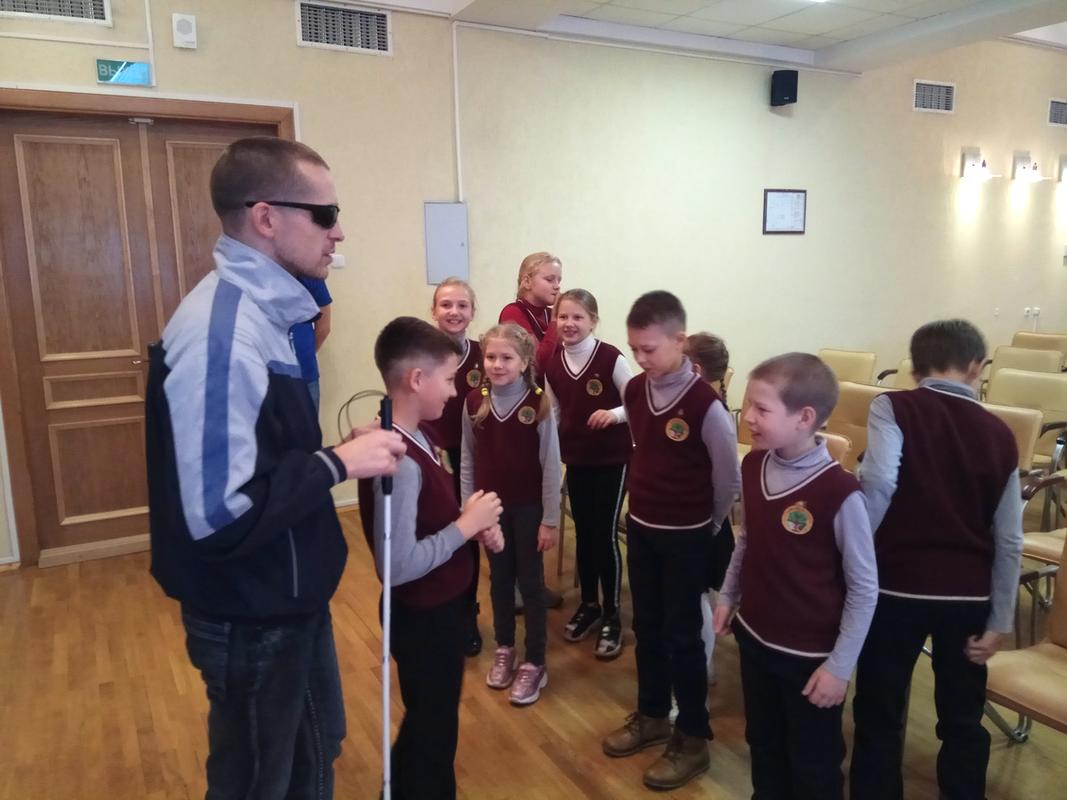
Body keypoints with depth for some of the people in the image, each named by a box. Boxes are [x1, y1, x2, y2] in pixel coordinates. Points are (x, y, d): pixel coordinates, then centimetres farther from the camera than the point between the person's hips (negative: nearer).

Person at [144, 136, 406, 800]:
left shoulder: (257, 312, 4)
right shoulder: (221, 333, -28)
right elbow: (221, 514, -32)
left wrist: (337, 456, 0)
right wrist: (338, 463, -22)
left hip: (287, 599, 9)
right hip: (251, 619, -9)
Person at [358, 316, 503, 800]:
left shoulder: (414, 438, 2)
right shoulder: (398, 461, -29)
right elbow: (399, 565, -32)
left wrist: (475, 524, -5)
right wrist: (467, 525, -22)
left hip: (440, 609, 9)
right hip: (424, 617, -9)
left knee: (429, 723, 27)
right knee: (431, 729, 12)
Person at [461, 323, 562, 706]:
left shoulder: (539, 403, -14)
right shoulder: (474, 402, -4)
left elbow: (551, 465, -10)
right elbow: (467, 460, 4)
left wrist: (550, 519, -9)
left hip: (529, 507, -3)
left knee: (531, 582, 8)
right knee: (499, 579, 16)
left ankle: (535, 663, 21)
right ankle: (504, 649, 34)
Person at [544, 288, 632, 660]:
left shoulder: (611, 358, -15)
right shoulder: (552, 365, 0)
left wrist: (614, 414, -28)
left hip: (613, 459, -4)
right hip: (575, 459, 5)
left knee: (605, 535, 0)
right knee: (583, 534, 14)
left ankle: (612, 616, 17)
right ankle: (588, 605, 32)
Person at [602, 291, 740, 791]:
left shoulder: (705, 404, -21)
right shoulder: (634, 391, -2)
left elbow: (728, 479, -10)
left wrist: (707, 527, 2)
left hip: (686, 537, -6)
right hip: (640, 527, 6)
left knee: (681, 635, 5)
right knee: (646, 628, 17)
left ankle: (693, 739, 23)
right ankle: (652, 716, 36)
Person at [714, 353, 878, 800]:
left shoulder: (839, 492, -26)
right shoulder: (753, 466, -6)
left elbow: (864, 587, -17)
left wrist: (840, 666, -14)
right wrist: (727, 596, 12)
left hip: (811, 655, -5)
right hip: (754, 636, 6)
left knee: (813, 764, 16)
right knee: (763, 745, 25)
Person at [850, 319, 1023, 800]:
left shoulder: (894, 408, -7)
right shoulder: (999, 434, 3)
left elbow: (878, 484, -24)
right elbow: (1009, 541, 2)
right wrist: (1000, 621, 9)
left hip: (896, 586, -3)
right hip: (968, 595, 3)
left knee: (880, 719, 13)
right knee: (963, 722, 20)